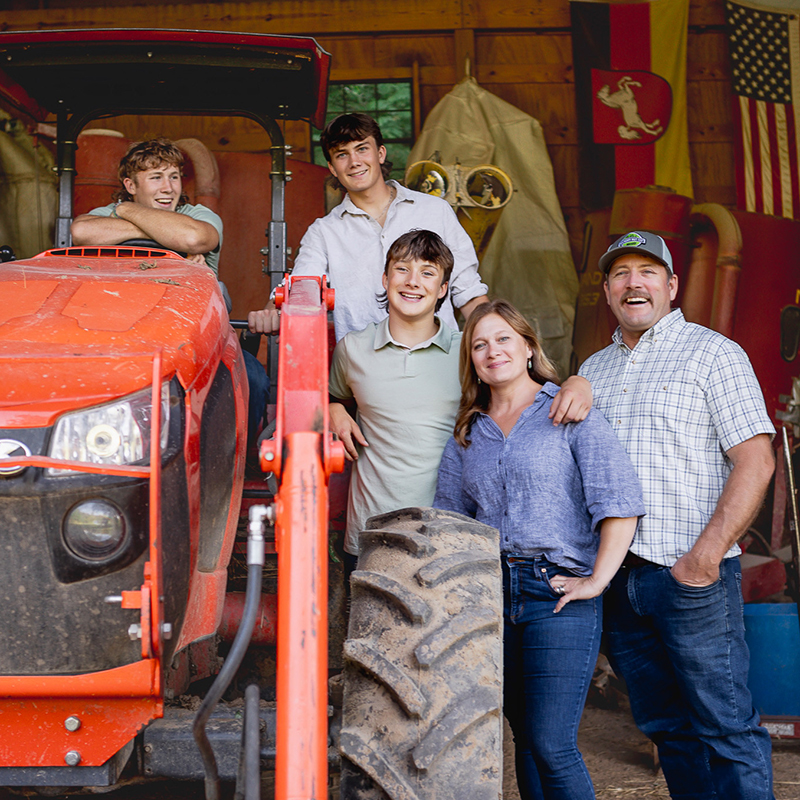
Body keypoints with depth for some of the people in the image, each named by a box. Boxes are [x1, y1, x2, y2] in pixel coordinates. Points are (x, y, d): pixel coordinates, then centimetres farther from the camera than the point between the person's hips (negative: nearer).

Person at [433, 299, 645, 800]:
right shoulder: (469, 432, 15)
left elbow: (620, 499, -9)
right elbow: (448, 517, 20)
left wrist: (598, 579, -14)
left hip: (558, 593, -5)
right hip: (490, 593, 5)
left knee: (551, 744, -9)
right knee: (526, 740, 11)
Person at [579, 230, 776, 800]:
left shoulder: (712, 353, 0)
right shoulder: (593, 370, 18)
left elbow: (756, 460, -9)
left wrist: (705, 556, -16)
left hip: (692, 577, -6)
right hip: (617, 577, 6)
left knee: (724, 726, -4)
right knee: (666, 727, 11)